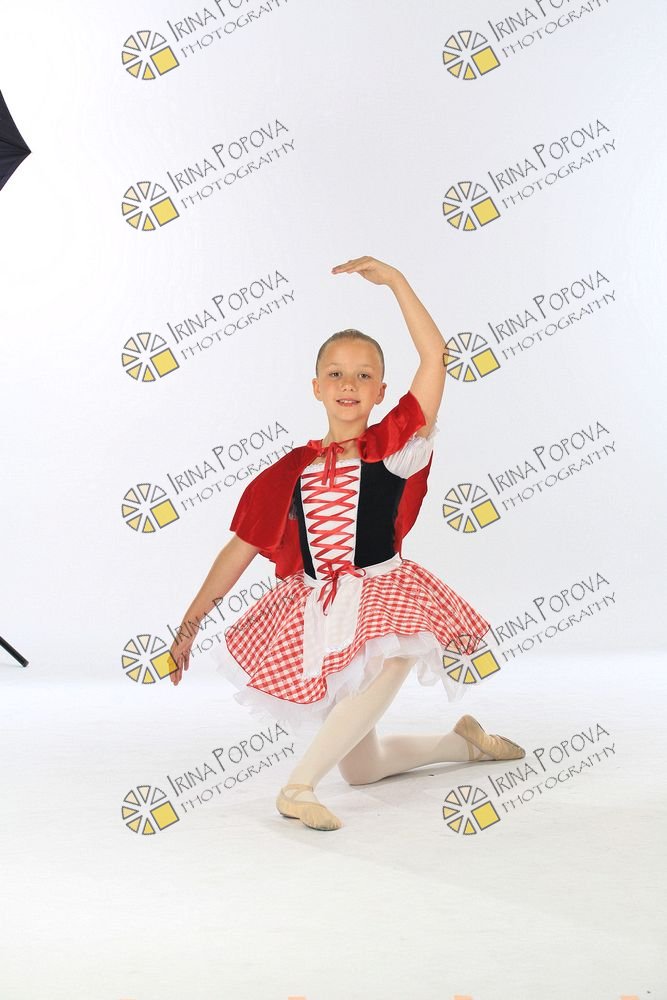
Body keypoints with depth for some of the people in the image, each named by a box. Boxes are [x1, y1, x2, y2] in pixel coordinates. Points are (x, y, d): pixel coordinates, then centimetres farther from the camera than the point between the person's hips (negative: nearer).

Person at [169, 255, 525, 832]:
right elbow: (242, 547, 4)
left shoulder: (394, 445, -5)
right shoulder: (292, 471, 2)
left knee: (389, 663, -41)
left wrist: (394, 279, -14)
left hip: (385, 599, -3)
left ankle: (300, 785, -32)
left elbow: (435, 355, -15)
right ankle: (466, 742, 36)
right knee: (360, 768, 10)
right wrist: (190, 623, 2)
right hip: (319, 614, 3)